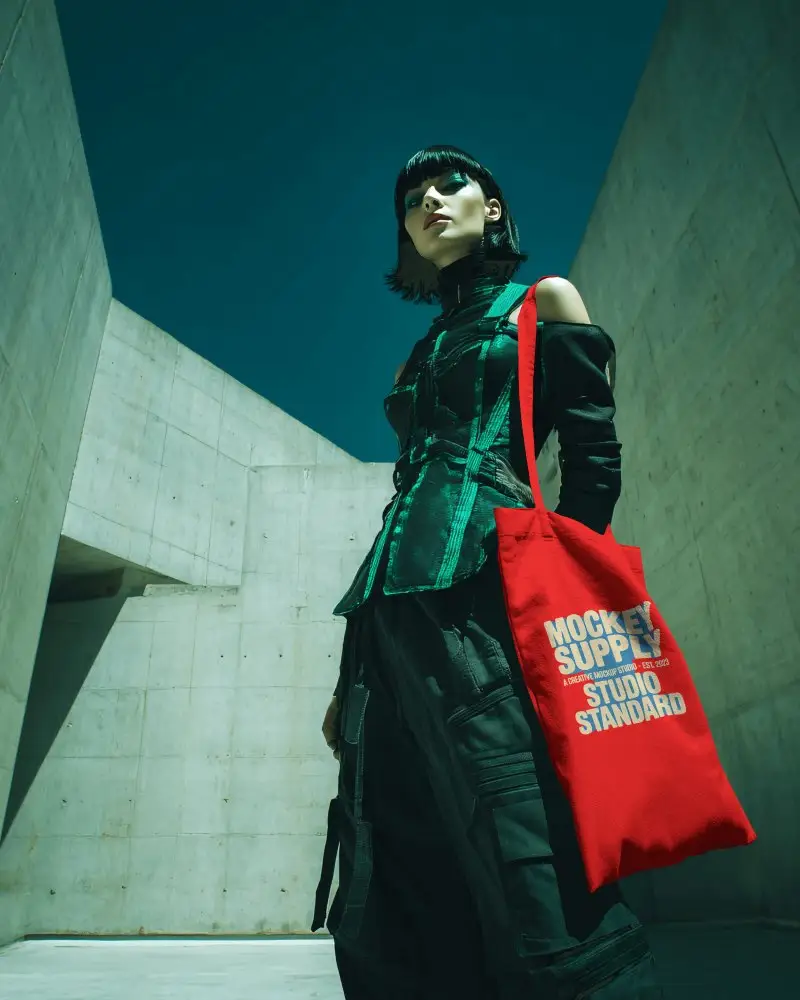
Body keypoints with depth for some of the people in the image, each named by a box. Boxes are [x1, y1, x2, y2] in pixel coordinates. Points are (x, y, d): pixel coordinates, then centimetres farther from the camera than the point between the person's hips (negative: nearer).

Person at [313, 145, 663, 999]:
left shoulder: (542, 303, 16)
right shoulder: (419, 358, 28)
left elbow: (594, 458, 4)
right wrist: (352, 672, 16)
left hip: (485, 592, -6)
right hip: (392, 611, 6)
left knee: (529, 878, -14)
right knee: (393, 907, 3)